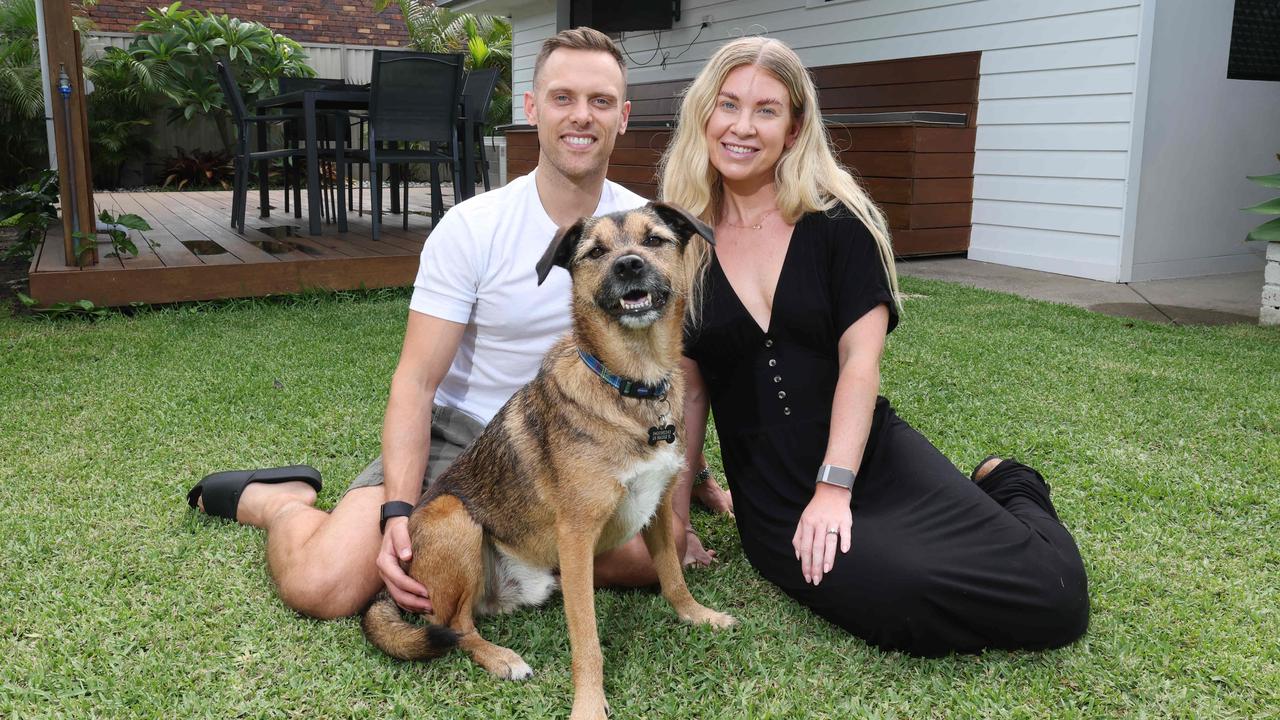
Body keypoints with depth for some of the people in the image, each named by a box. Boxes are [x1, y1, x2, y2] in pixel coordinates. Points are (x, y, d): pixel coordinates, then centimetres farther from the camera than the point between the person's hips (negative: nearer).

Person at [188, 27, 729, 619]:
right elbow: (417, 381, -12)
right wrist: (398, 512, -25)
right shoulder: (471, 229, -12)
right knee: (322, 585, -21)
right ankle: (279, 502, 16)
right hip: (458, 436, -3)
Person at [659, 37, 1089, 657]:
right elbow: (688, 392, 6)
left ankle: (1007, 490, 16)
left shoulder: (836, 223, -1)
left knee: (1051, 594, -18)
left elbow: (860, 360, -8)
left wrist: (834, 487, -18)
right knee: (906, 601, -29)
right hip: (771, 492, 1)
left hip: (872, 455, 0)